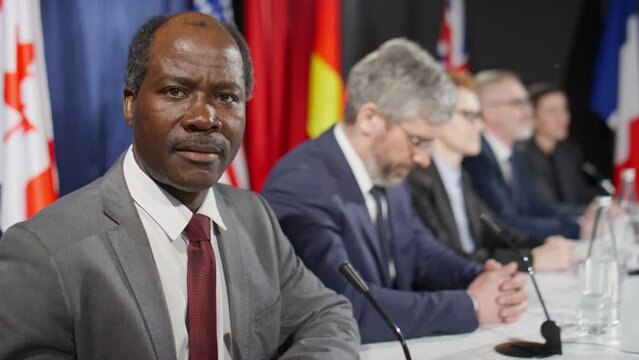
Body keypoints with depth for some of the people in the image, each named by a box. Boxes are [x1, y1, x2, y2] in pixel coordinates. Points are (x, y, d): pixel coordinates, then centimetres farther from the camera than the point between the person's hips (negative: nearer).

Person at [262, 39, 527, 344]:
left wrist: (485, 280, -6)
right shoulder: (302, 187, -21)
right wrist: (470, 306, -20)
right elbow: (348, 308, -28)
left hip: (391, 348, 7)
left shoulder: (387, 172, 3)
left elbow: (422, 253, 13)